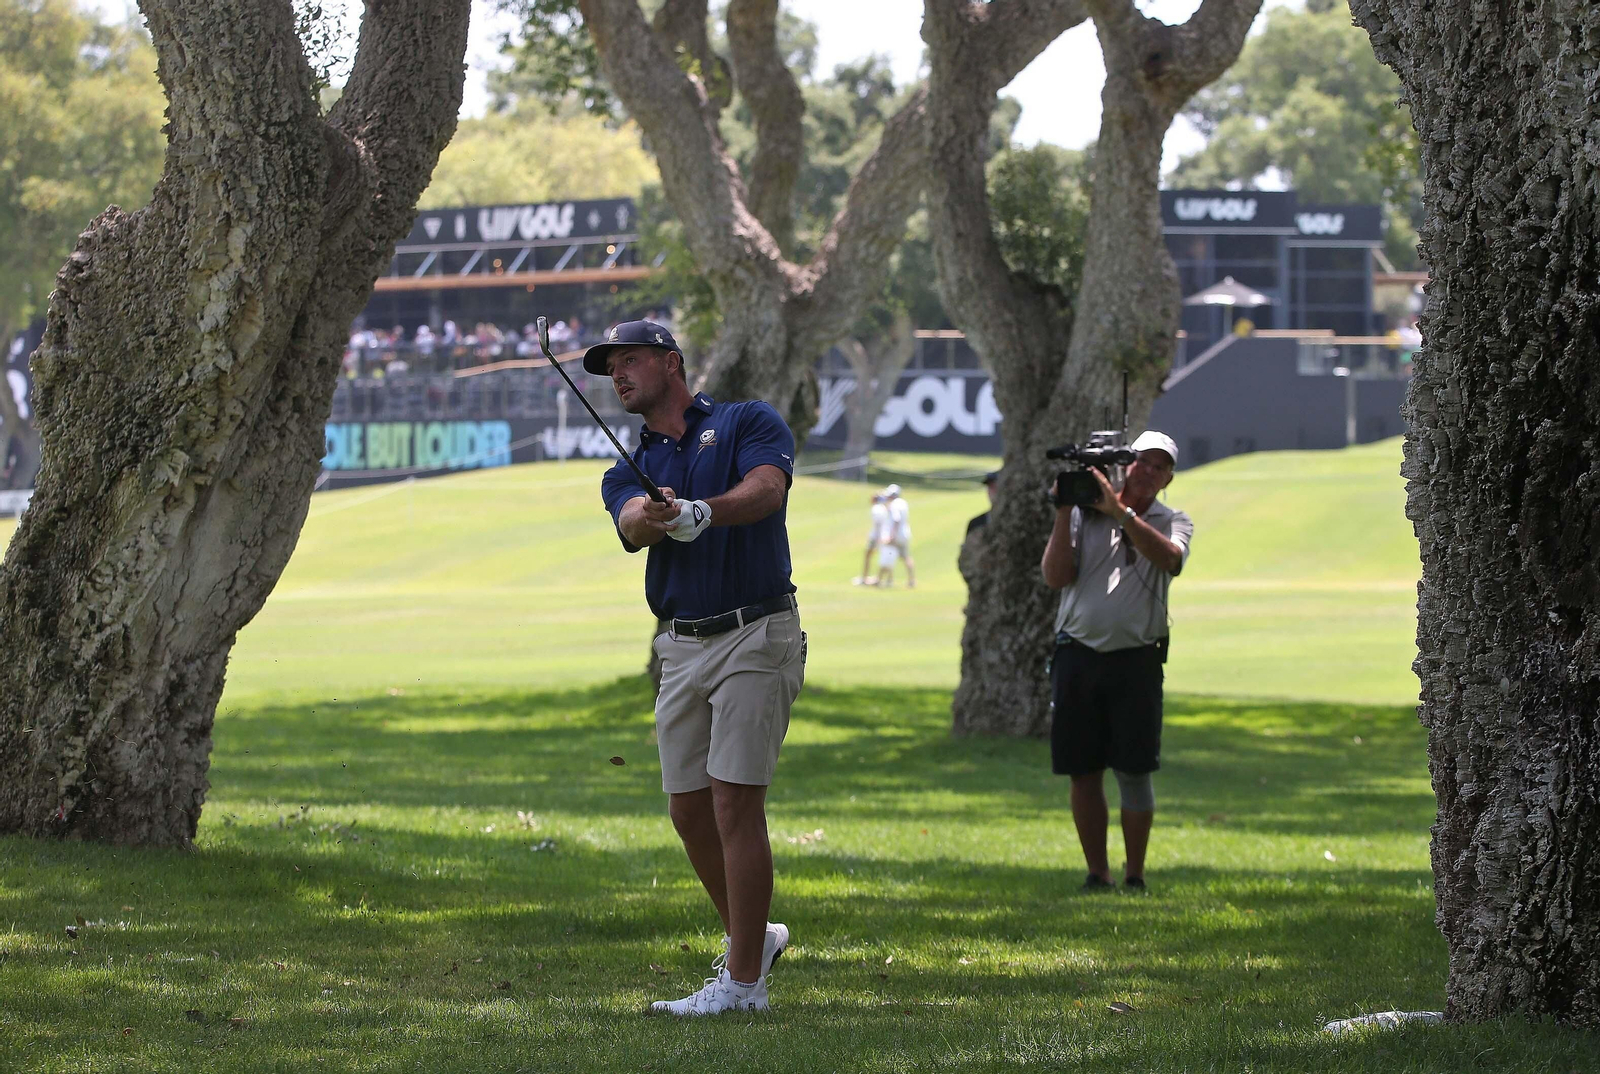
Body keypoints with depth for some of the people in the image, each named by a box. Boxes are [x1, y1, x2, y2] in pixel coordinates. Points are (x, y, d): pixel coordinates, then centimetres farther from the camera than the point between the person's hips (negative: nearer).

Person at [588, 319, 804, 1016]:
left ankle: (744, 981, -8)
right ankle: (751, 937, 29)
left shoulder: (749, 423, 1)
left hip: (754, 637, -6)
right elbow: (632, 521, -9)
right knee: (689, 809, 7)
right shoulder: (629, 473, 14)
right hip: (681, 647, 6)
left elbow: (766, 490, -20)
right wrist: (652, 518, -35)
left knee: (735, 801, -11)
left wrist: (704, 510, -40)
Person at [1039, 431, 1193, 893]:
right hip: (1078, 656, 1)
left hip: (1135, 660, -1)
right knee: (1083, 772, 3)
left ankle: (1135, 877, 7)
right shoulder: (1083, 514, 8)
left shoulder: (1173, 522, 7)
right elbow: (1056, 575, -1)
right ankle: (1097, 874, 12)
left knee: (1134, 772, -3)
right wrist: (1063, 513, -7)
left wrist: (1120, 511, -20)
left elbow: (1169, 558, -16)